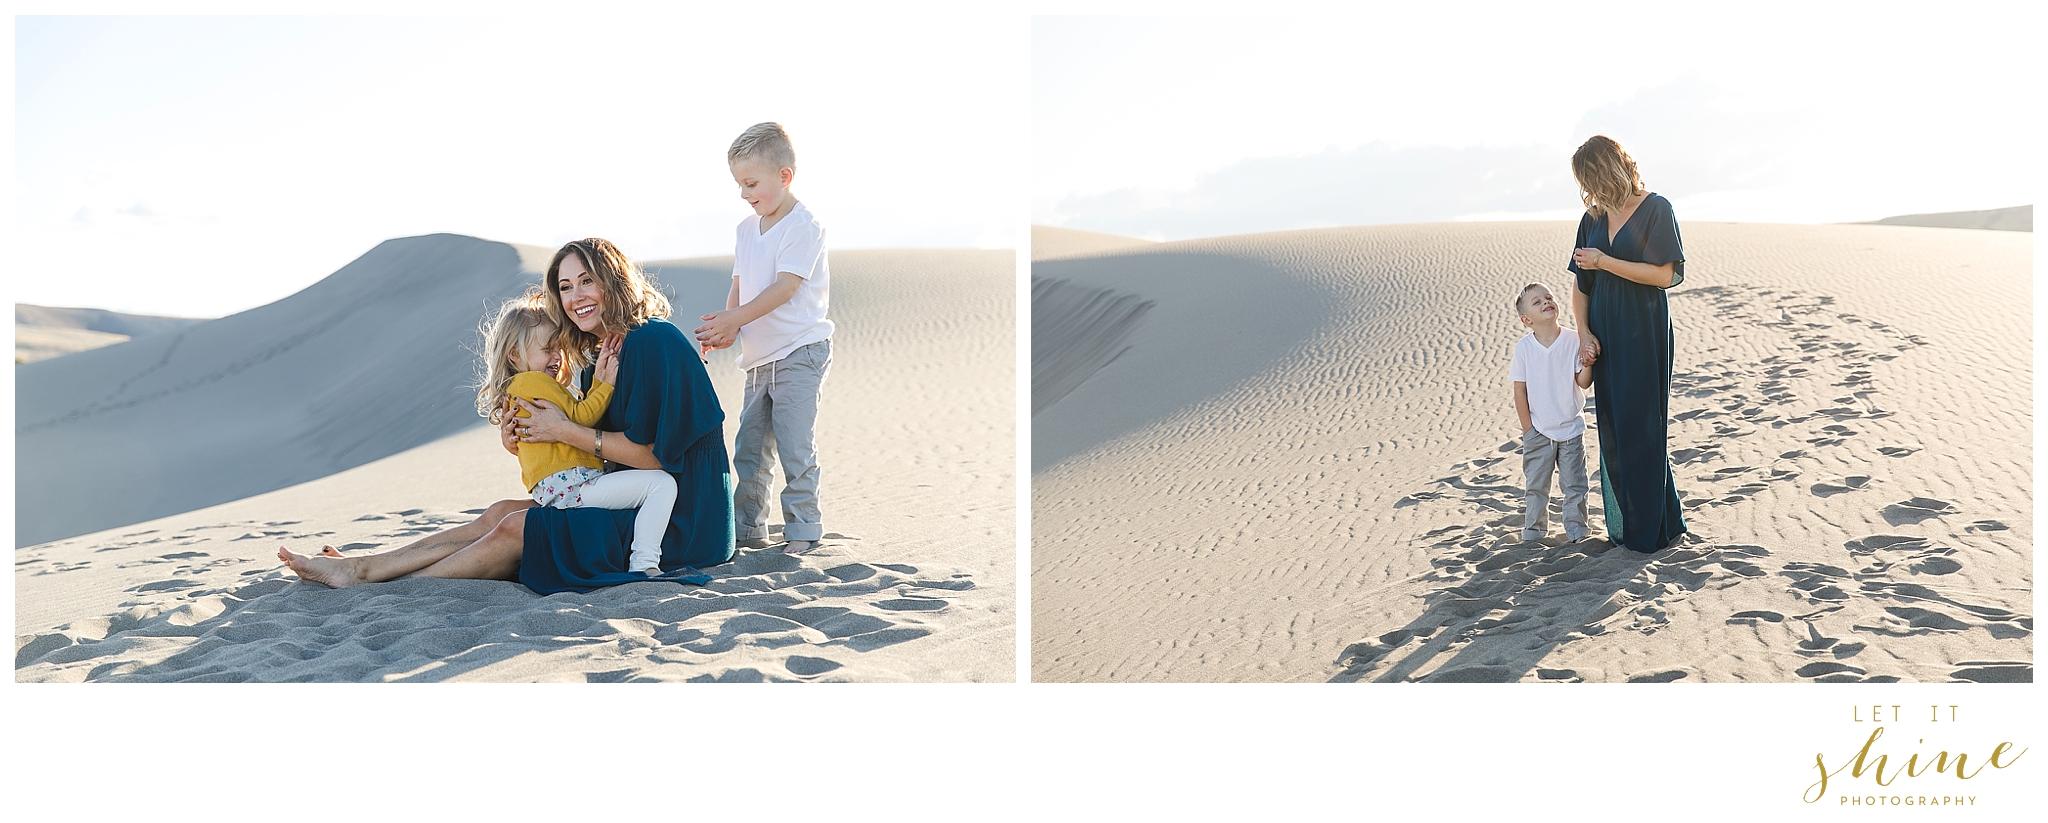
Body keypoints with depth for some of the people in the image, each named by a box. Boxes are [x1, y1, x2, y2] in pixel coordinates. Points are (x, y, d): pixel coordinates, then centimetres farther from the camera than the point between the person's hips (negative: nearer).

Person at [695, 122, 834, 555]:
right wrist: (726, 329, -7)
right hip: (760, 357, 8)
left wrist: (733, 318, -23)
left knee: (795, 447, -8)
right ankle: (747, 527, 21)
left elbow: (784, 288, -20)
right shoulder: (747, 229, 12)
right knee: (749, 447, 11)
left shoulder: (803, 226, -12)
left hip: (799, 352, -8)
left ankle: (803, 530, 1)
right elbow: (739, 286, 11)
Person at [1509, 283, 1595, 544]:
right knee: (1535, 484, 10)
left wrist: (1588, 364, -25)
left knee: (1574, 483, 8)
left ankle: (1576, 529, 21)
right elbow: (1519, 391, -4)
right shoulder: (1523, 348, -8)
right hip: (1538, 431, 0)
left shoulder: (1573, 340, -8)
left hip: (1571, 428, 0)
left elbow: (1583, 383, -5)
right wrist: (1528, 429, -5)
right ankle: (1534, 529, 24)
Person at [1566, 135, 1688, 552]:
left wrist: (1603, 261, -15)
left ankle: (1651, 527, 6)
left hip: (1644, 334, -6)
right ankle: (1622, 525, 16)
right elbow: (1581, 286, 11)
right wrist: (1584, 333, -3)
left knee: (1641, 428, -2)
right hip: (1606, 337, 6)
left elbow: (1664, 275, -15)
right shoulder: (1594, 218, 10)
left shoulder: (1655, 209, -7)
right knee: (1611, 429, 7)